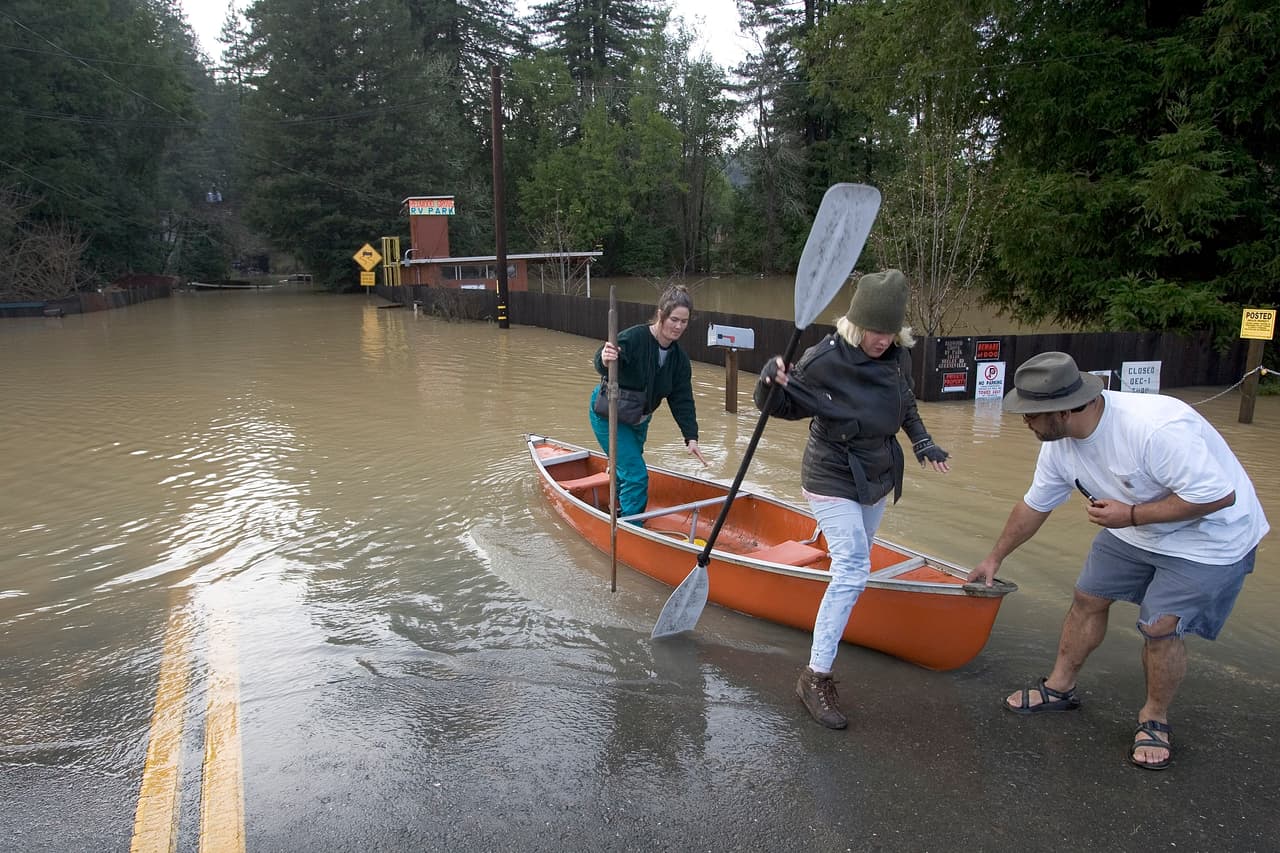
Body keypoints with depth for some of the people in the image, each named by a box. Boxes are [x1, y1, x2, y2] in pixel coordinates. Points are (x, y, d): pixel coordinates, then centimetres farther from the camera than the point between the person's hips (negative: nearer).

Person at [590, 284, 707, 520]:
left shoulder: (679, 358, -8)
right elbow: (603, 366, -41)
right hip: (609, 416, -7)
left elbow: (682, 401, -7)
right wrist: (605, 360, -64)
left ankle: (621, 512, 48)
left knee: (627, 470, 25)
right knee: (636, 475, -13)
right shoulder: (634, 338, -28)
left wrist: (691, 437, -15)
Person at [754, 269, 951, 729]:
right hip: (832, 480, -7)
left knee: (854, 563, 21)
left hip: (877, 478, 7)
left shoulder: (898, 357, -7)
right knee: (853, 569, -18)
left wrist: (922, 442, 2)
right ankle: (816, 677, -11)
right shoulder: (824, 359, -24)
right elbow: (781, 406, -16)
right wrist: (771, 382, -37)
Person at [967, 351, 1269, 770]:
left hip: (1210, 536, -7)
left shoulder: (1155, 428, -38)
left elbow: (1219, 495, -32)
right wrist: (994, 558, 13)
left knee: (1159, 626, -11)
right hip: (1134, 528, 7)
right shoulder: (1059, 445, -12)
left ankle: (1155, 719, 15)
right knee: (1088, 597, 9)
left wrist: (1132, 515, -31)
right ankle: (1059, 687, 27)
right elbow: (1034, 505, 4)